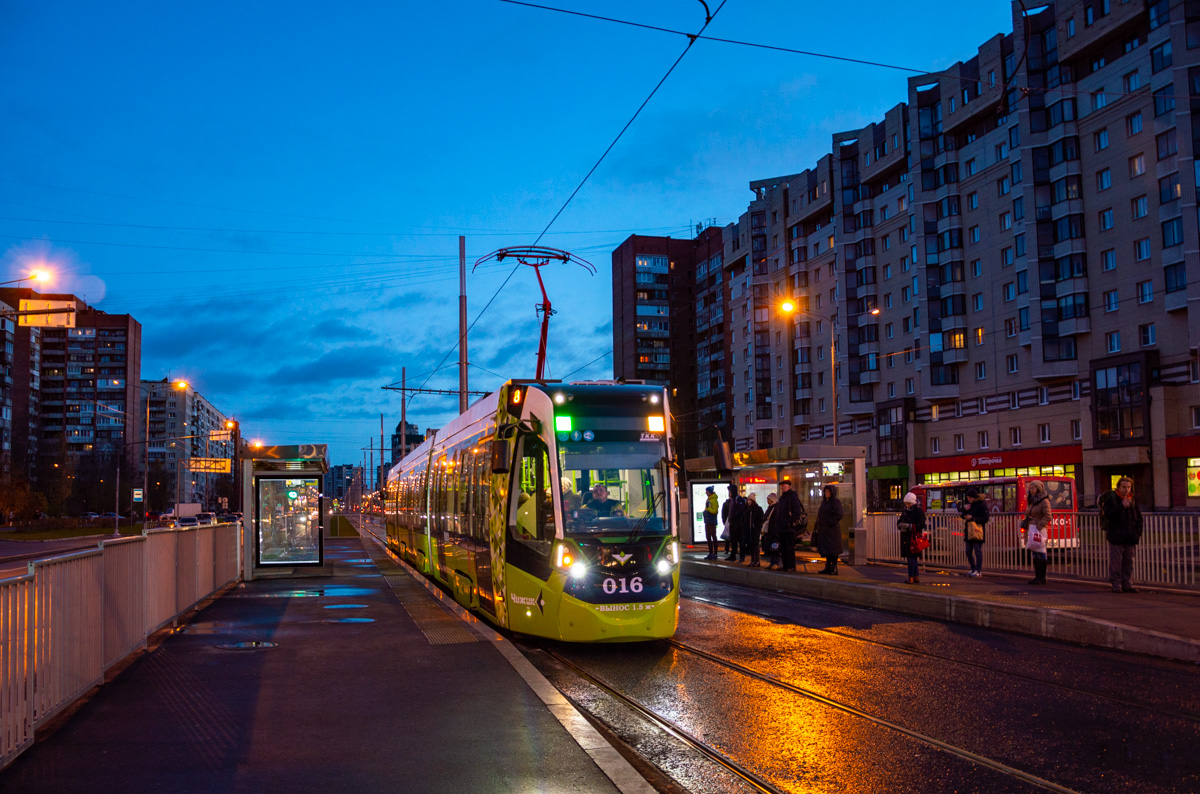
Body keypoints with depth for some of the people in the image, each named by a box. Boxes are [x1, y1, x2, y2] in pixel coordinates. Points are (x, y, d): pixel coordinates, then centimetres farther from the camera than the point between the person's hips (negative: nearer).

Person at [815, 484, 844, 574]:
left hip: (832, 529, -8)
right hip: (823, 530, 8)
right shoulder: (824, 502, 16)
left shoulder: (836, 502, -9)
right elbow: (820, 515, 19)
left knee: (832, 549, -5)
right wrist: (817, 528, 12)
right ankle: (828, 567, 16)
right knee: (826, 549, 10)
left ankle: (834, 568, -1)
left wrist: (829, 523, -20)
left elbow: (838, 515, -18)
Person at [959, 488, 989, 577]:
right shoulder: (969, 504, 15)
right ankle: (973, 569, 21)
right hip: (969, 531, 8)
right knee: (968, 551, 11)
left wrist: (973, 518, -17)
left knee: (978, 551, -6)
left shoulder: (982, 505, -8)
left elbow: (985, 519, -10)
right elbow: (962, 515, 19)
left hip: (977, 531, -8)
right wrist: (965, 510, -2)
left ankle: (978, 571, -2)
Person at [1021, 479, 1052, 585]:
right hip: (1031, 529, 9)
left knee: (1040, 553, -7)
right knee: (1034, 554, 9)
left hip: (1039, 529, -9)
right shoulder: (1031, 501, 19)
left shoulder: (1044, 501, -7)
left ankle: (1042, 578, -5)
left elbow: (1047, 516, -14)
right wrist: (1027, 528, 16)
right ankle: (1038, 576, 13)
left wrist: (1039, 526, -19)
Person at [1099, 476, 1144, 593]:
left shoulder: (1133, 500, 12)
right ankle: (1116, 585, 3)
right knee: (1116, 562, -3)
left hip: (1130, 538, 5)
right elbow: (1108, 514, -19)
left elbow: (1138, 517, 18)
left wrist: (1138, 532, 8)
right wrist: (1122, 506, -26)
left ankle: (1127, 584, 15)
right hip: (1116, 537, -5)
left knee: (1128, 562, 8)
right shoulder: (1111, 499, -4)